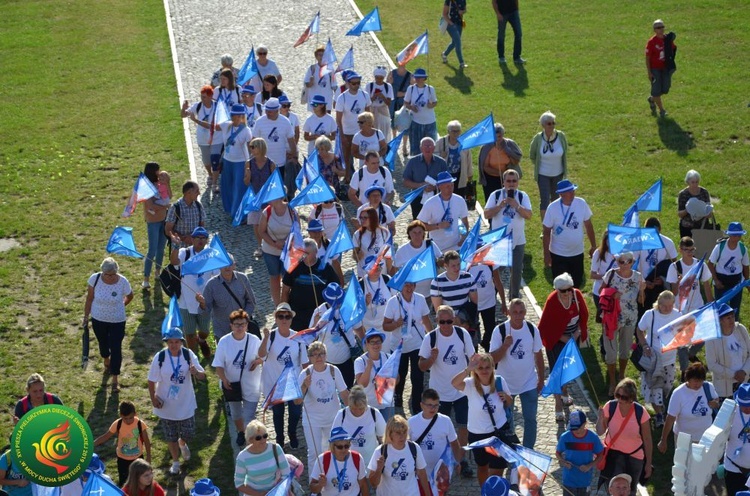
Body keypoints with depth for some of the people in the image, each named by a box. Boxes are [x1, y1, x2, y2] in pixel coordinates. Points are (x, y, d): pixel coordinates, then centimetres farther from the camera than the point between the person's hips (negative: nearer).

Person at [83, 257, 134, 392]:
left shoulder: (123, 282, -22)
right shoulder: (95, 279, -20)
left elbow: (129, 296, 0)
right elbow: (89, 298, -5)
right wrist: (86, 316, 1)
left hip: (117, 321, -2)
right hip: (98, 319, 2)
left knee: (116, 349, -1)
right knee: (103, 344, 23)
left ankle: (115, 379, 13)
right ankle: (107, 362, 55)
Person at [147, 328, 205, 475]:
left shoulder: (188, 355, -13)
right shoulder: (160, 357, -17)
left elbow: (203, 376, -11)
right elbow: (152, 380, -8)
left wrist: (196, 372, -33)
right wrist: (153, 399, -12)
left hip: (186, 404, 1)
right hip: (166, 405, -1)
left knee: (188, 433, 12)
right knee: (170, 437, 14)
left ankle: (182, 444, 50)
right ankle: (175, 462, 37)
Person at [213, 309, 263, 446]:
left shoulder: (254, 340, -13)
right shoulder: (224, 342, -13)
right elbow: (219, 365, -11)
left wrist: (258, 361, -23)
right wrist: (224, 380, -27)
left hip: (251, 385, -2)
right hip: (232, 384, 2)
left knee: (249, 417, -2)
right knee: (235, 412, 25)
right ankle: (240, 433, 51)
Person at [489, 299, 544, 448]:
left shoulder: (532, 329, -9)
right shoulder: (499, 331, -16)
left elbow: (538, 355, 2)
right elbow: (493, 359, -18)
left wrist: (541, 379, 7)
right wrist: (505, 345, -33)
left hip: (529, 384, 1)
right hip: (506, 384, -1)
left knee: (530, 419, 5)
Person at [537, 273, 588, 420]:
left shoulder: (577, 295, -13)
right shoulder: (552, 301, -26)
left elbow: (584, 314, 2)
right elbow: (546, 326, -20)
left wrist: (578, 332, -5)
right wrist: (563, 338, -19)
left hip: (572, 337, 5)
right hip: (556, 339, -5)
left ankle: (564, 392, 45)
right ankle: (558, 405, -2)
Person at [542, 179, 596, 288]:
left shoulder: (581, 203, -9)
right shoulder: (553, 208, -17)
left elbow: (588, 226, 3)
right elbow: (547, 232, -9)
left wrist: (593, 246, 7)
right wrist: (546, 254, -8)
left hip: (577, 253, 3)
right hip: (558, 255, -3)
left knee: (577, 285, 14)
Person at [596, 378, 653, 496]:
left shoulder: (640, 412, -20)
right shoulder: (610, 407, -17)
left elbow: (647, 440, -9)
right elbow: (600, 432, -10)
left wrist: (648, 463, -3)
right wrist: (600, 418, -29)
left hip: (634, 458, 0)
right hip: (612, 454, 0)